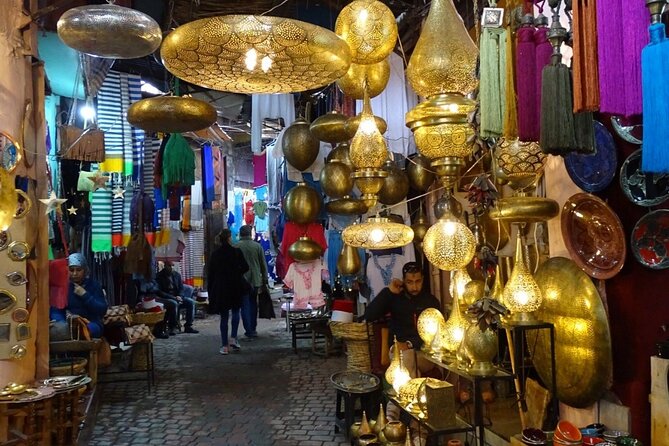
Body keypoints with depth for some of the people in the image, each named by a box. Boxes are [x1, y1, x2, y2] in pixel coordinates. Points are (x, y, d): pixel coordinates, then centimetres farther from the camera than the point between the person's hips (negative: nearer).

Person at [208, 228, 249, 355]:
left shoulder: (215, 254, 0)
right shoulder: (236, 252, -8)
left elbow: (210, 273, 2)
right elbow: (245, 267, -5)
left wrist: (210, 290, 8)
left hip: (220, 289, 2)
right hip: (235, 287, -2)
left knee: (224, 316, 7)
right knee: (235, 312, 19)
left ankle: (225, 346, 8)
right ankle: (233, 338, 5)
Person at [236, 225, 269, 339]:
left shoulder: (236, 247, -6)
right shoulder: (257, 246, 1)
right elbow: (263, 265, 4)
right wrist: (265, 280, 12)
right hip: (255, 281, 3)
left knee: (245, 306, 2)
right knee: (253, 304, 15)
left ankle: (249, 330, -2)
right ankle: (253, 329, 19)